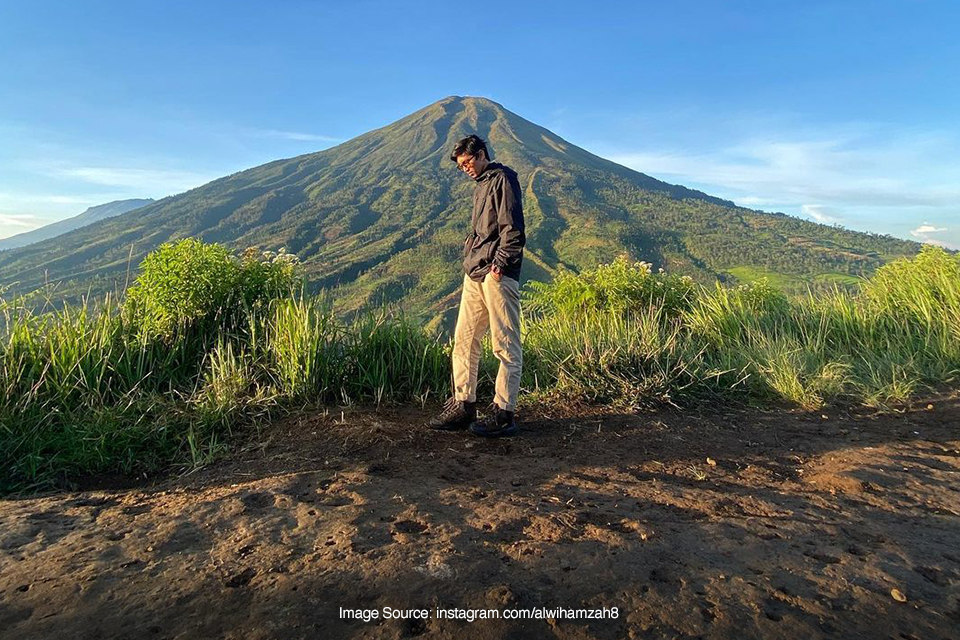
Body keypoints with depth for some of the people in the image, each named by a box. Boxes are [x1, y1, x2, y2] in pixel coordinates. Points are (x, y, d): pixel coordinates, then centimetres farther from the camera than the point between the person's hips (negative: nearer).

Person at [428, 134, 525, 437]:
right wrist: (471, 259, 14)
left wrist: (499, 264, -17)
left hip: (498, 276, -9)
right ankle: (463, 405, 16)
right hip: (474, 275, 9)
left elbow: (513, 228, -12)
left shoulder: (502, 178, -2)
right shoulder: (480, 186, 25)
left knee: (505, 344, -4)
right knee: (464, 340, 8)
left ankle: (503, 414, 1)